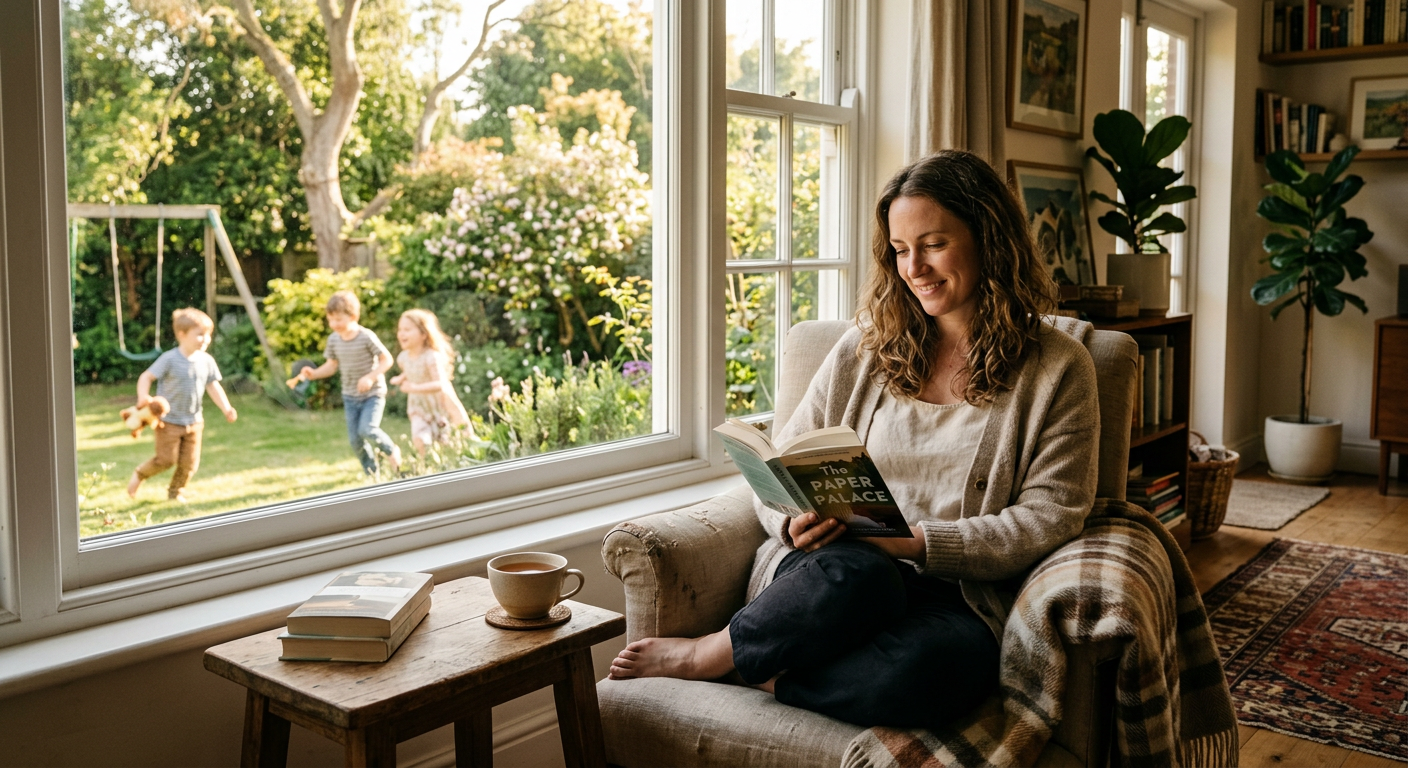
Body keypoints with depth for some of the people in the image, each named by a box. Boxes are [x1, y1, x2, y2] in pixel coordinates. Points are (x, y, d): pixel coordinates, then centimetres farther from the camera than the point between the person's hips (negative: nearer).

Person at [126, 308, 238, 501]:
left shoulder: (207, 361, -3)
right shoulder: (169, 359, -17)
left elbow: (213, 386, 4)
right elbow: (146, 377, -15)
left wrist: (226, 408, -5)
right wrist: (143, 396, -33)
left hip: (194, 421, 5)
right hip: (169, 421, -5)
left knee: (189, 463, 7)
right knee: (166, 459, -2)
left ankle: (175, 492, 29)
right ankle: (139, 475, 27)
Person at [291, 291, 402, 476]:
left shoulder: (366, 337, -18)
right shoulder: (333, 339, -2)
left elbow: (387, 360, -15)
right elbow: (332, 365, 7)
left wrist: (370, 377, -27)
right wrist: (313, 373, -11)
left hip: (373, 393, -5)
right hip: (350, 396, 6)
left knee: (367, 430, -24)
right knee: (355, 439, 3)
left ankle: (391, 450, 5)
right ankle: (372, 474, 19)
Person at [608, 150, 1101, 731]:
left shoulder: (1057, 369, 5)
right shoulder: (863, 349, 13)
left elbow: (1047, 519, -3)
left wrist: (915, 543, -16)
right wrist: (797, 521, -12)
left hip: (960, 598, -1)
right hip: (836, 566, 1)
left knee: (918, 672, -38)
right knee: (853, 573, -38)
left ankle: (709, 660, -15)